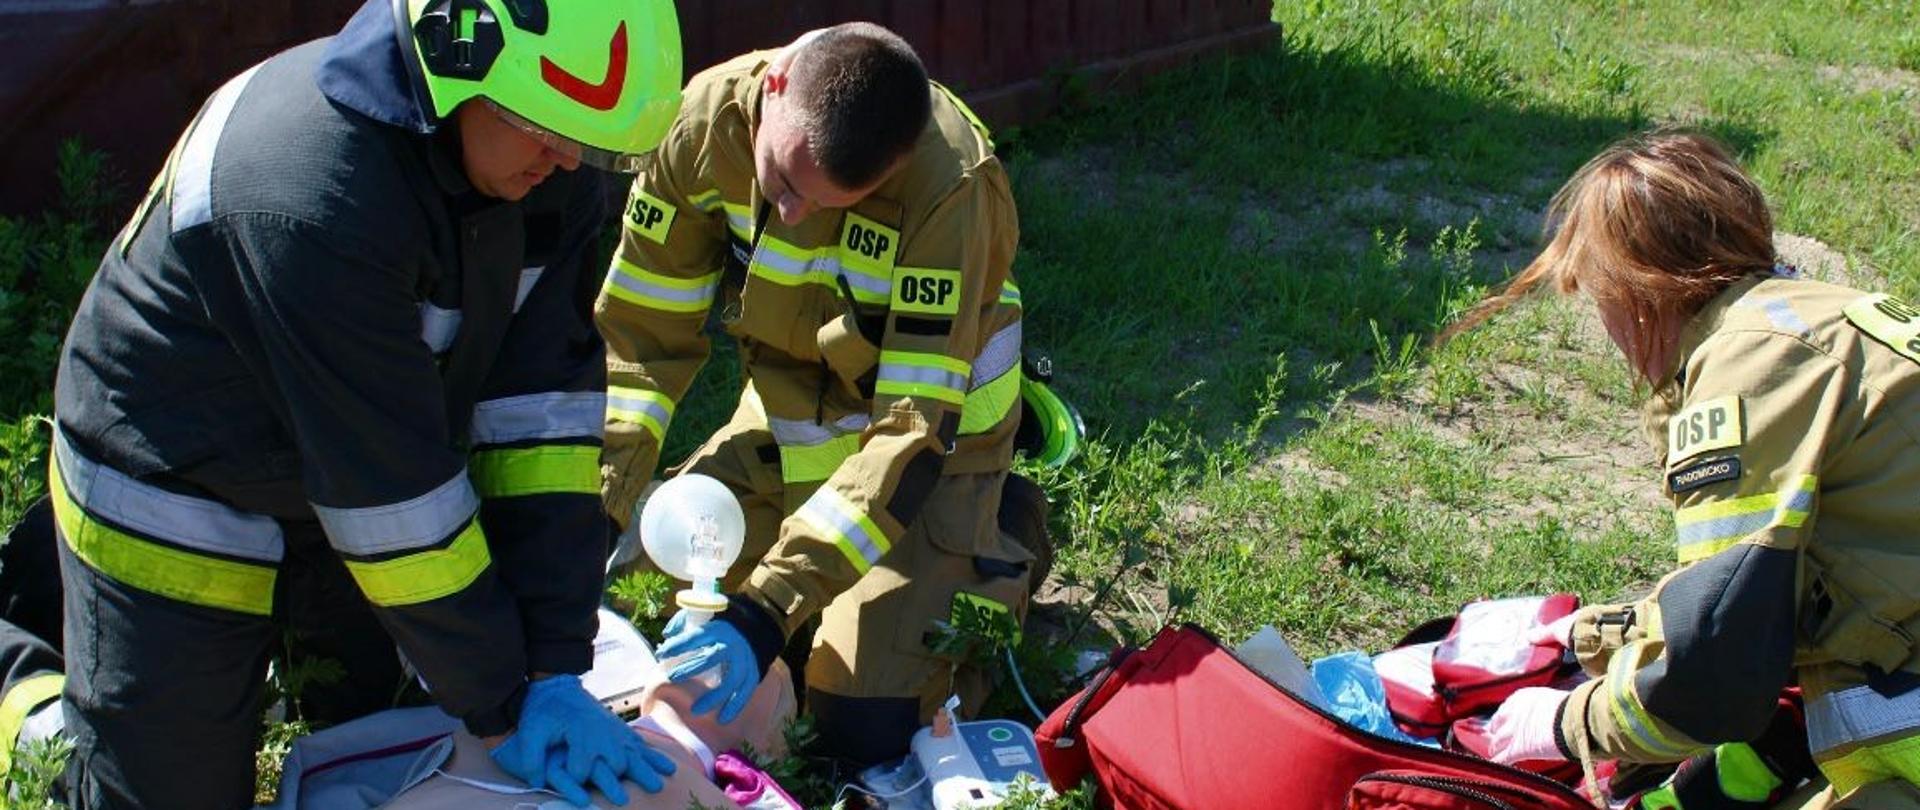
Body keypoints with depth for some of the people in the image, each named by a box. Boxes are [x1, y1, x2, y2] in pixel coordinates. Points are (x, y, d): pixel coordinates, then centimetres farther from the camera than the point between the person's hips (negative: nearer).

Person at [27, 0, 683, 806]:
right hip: (175, 504, -6)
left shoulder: (548, 170, -15)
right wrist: (500, 709, -24)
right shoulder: (312, 196, -37)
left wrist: (554, 668, -20)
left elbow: (546, 408, -17)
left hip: (345, 488, 6)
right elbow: (396, 494, -32)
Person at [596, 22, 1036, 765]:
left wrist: (765, 613, -40)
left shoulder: (950, 187, -34)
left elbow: (912, 429, -33)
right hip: (785, 413, 5)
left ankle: (994, 547, 16)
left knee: (867, 729, -9)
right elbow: (641, 333, -11)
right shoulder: (708, 118, -21)